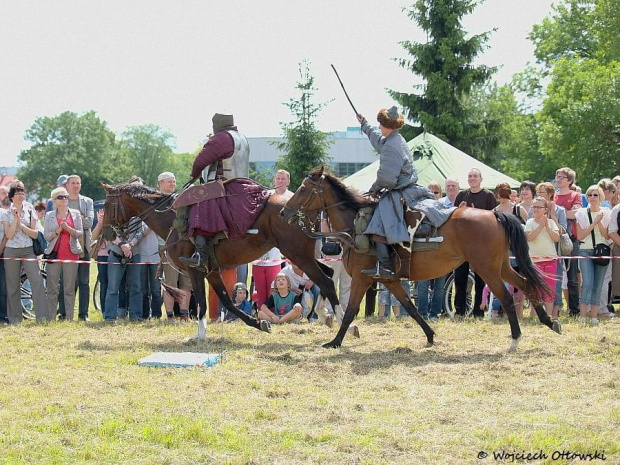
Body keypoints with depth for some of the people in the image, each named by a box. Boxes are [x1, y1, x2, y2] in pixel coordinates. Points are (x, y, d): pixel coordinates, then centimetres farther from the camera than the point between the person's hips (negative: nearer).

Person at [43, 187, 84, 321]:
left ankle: (69, 317, 1)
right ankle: (51, 317, 2)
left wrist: (68, 228, -13)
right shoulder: (49, 216, 9)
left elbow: (80, 233, 3)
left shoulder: (75, 214, 9)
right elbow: (46, 236, 3)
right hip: (54, 254, 0)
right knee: (52, 289, -1)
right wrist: (58, 230, -13)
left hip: (71, 255, 0)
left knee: (69, 289, -1)